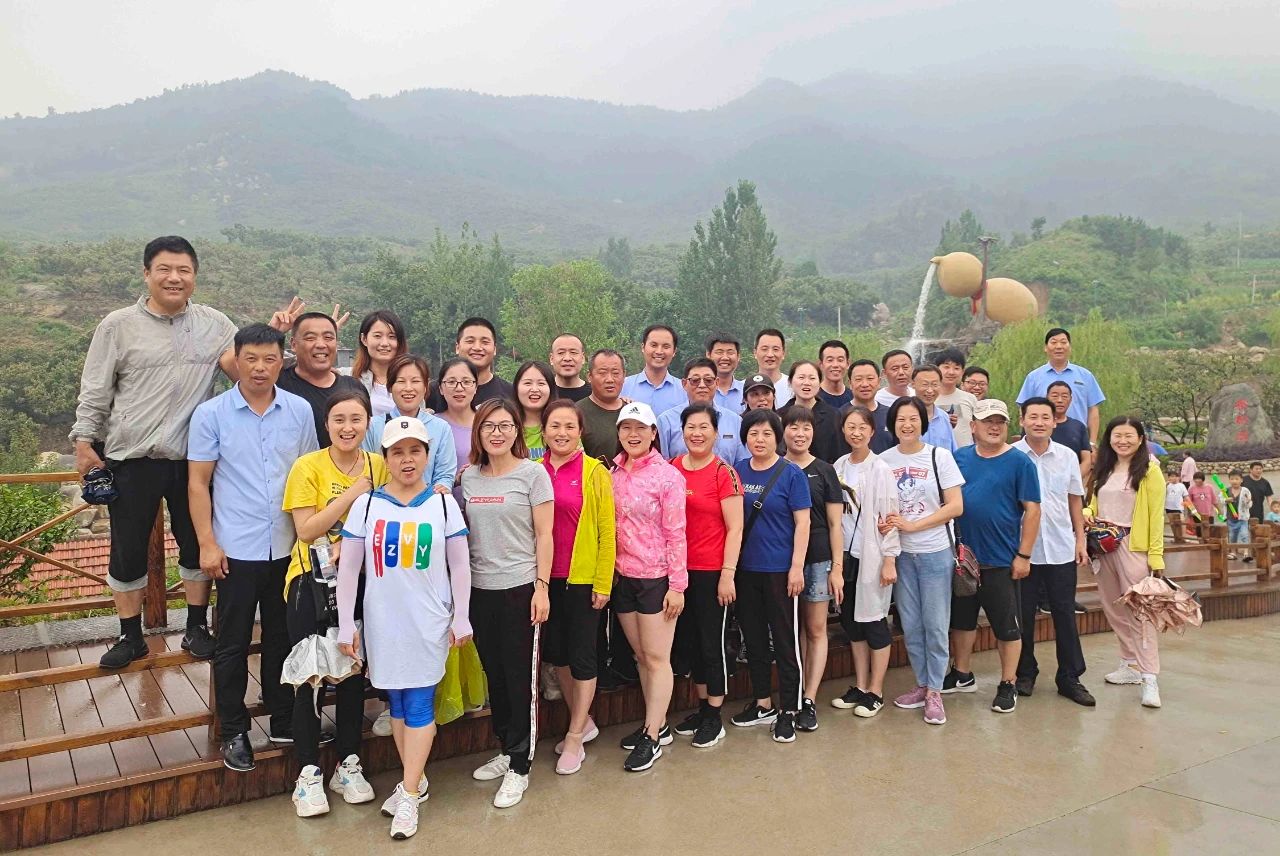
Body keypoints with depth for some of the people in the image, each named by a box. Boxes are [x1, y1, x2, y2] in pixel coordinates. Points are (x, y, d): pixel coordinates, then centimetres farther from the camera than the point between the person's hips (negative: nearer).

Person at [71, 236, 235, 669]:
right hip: (131, 459, -1)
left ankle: (196, 628, 28)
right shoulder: (118, 326, -1)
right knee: (127, 551, 9)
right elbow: (94, 392, 2)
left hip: (192, 459, 1)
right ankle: (130, 636, 26)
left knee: (197, 545, 12)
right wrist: (84, 442, -3)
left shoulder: (214, 324, 3)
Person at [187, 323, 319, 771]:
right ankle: (233, 732, 22)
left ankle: (283, 720, 29)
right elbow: (198, 483, -2)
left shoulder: (300, 411, 2)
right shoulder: (211, 414, -4)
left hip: (288, 548, 2)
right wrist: (207, 544, -8)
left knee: (282, 638, 14)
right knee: (233, 645, 8)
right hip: (236, 550, -2)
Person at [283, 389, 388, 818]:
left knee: (353, 673, 12)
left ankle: (349, 765, 26)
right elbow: (306, 530, -15)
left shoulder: (380, 466, 0)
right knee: (309, 677, 2)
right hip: (312, 583, -3)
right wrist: (353, 494, -20)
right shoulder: (307, 467, -10)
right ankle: (308, 773, 16)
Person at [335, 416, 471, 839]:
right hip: (383, 622, 2)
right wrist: (346, 624, -1)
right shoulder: (366, 504, 0)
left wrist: (462, 618, -1)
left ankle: (409, 796, 10)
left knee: (419, 705, -1)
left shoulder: (443, 503, -1)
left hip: (428, 622, -2)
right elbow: (348, 568, 1)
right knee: (396, 703, 12)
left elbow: (460, 566, 2)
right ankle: (415, 779, 28)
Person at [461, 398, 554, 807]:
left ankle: (519, 767, 12)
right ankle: (506, 750, 30)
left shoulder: (533, 473, -5)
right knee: (493, 673, 14)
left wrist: (541, 587, -11)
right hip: (479, 588, 5)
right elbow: (462, 532, 15)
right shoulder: (469, 477, 8)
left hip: (519, 588, -5)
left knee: (520, 676, 1)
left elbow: (544, 535, -7)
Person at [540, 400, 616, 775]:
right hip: (545, 577, 4)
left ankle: (575, 738, 20)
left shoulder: (595, 472, -8)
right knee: (555, 651, 15)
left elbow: (607, 531, -7)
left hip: (583, 578, -4)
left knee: (582, 655, 5)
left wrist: (603, 583, -9)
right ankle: (583, 722, 35)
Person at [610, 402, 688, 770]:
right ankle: (657, 724, 29)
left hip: (656, 578, -6)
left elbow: (676, 533, -11)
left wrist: (677, 585, -13)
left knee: (657, 658, 3)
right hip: (622, 577, 6)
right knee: (641, 656, 15)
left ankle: (652, 737, 13)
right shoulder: (613, 474, 6)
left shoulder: (667, 475, -10)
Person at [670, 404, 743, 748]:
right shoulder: (671, 468, 5)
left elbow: (735, 528, -9)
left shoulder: (724, 473, -9)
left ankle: (714, 717, 20)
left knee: (713, 642, 6)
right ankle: (702, 705, 33)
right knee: (686, 640, 15)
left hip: (712, 572, -5)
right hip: (679, 569, 5)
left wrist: (728, 573, -13)